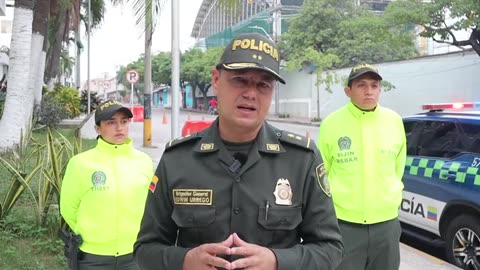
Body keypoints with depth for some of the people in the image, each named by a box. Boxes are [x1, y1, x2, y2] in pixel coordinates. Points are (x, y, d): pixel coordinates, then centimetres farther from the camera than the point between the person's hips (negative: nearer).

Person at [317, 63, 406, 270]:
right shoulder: (331, 123, -8)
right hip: (343, 222, -3)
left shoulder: (394, 121, 1)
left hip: (386, 221, 3)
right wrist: (333, 199, 6)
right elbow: (321, 171, 3)